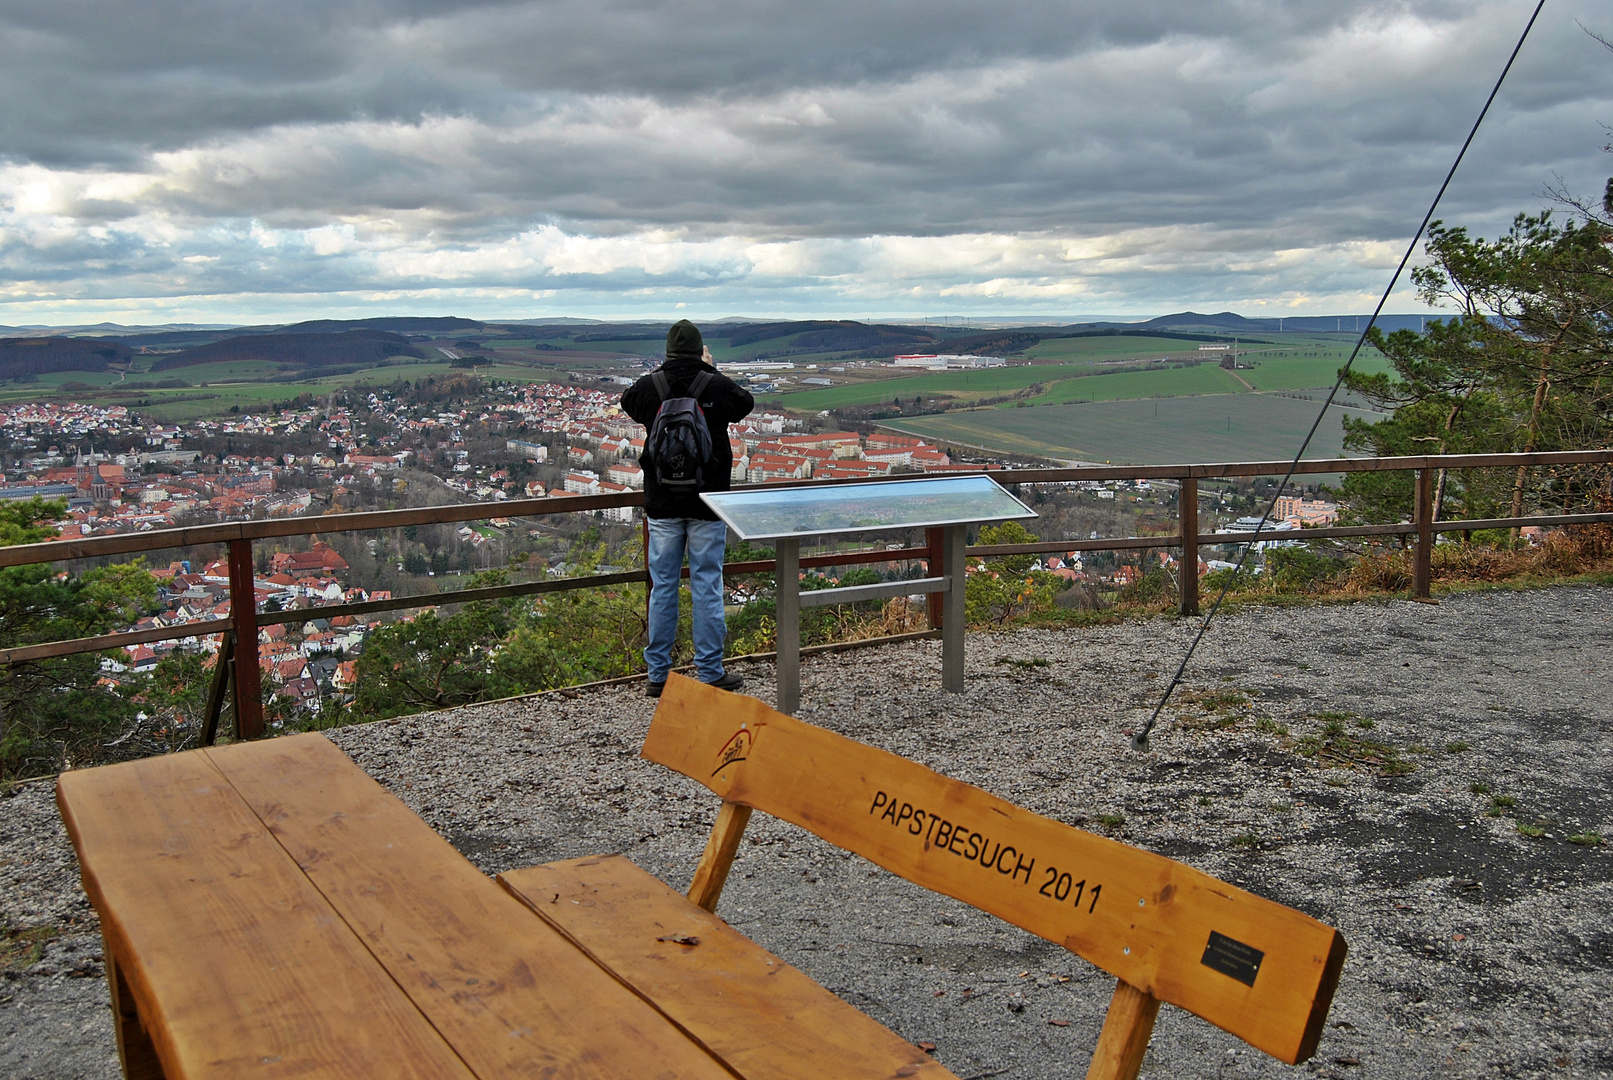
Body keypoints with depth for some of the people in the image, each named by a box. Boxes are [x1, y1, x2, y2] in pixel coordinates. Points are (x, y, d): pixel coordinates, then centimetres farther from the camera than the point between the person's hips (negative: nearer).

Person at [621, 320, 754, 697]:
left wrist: (660, 370, 23)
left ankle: (658, 674, 13)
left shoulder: (648, 387, -4)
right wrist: (711, 370, 22)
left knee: (662, 587, 8)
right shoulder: (718, 387, -8)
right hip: (708, 503, -2)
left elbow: (627, 402, 20)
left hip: (662, 505, 2)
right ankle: (710, 672, 9)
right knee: (707, 587, 4)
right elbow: (746, 403, 15)